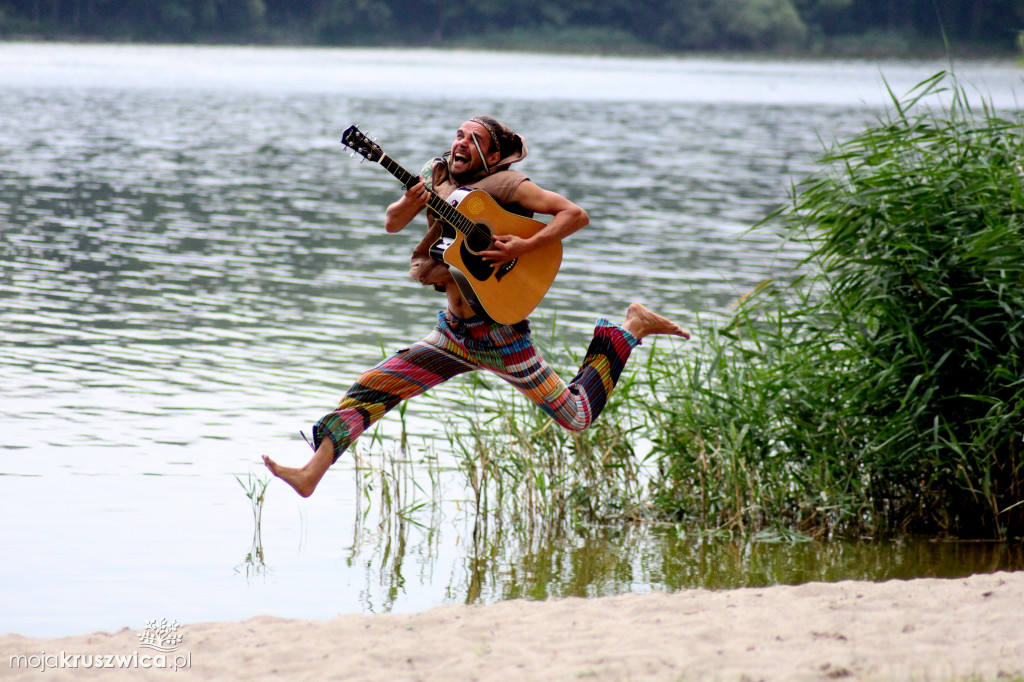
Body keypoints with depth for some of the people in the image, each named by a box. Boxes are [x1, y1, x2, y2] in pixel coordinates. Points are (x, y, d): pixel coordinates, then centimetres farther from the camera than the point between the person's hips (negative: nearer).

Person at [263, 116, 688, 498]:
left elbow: (576, 215, -16)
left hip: (500, 334, -6)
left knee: (576, 418, 3)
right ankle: (312, 473, -7)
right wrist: (408, 204, -15)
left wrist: (523, 248, -26)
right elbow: (391, 224, 7)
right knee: (369, 389, -6)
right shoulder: (437, 178, 7)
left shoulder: (502, 184, -12)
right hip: (454, 334, 6)